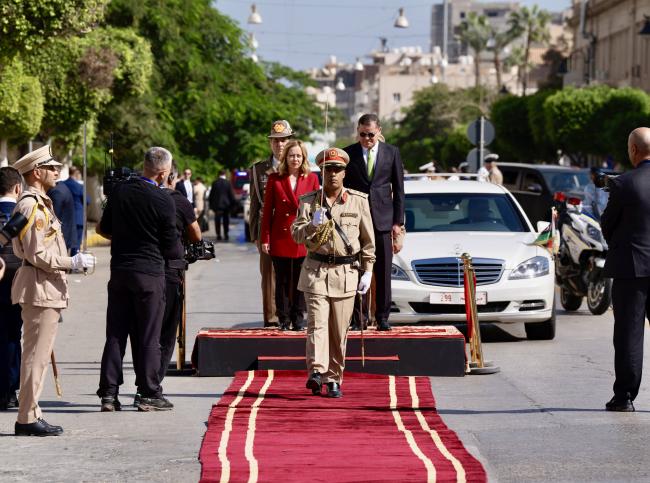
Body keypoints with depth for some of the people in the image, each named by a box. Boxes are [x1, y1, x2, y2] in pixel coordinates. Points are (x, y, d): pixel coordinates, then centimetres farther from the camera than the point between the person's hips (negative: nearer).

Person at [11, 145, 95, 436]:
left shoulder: (40, 203, 17)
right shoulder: (32, 205, -16)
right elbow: (36, 254, -20)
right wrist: (72, 263, -15)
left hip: (46, 289, 11)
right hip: (40, 289, -11)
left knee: (37, 355, 13)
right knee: (36, 355, -8)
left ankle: (31, 415, 18)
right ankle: (27, 419, -5)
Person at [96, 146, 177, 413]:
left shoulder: (118, 191, 1)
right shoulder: (164, 201, -13)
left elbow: (105, 229, 12)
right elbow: (171, 248, -8)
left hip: (119, 271, 4)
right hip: (150, 273, -4)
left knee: (116, 334, 9)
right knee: (148, 336, 3)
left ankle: (108, 393, 8)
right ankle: (149, 394, 6)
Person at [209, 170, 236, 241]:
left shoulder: (215, 183, -5)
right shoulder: (228, 183, -9)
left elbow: (211, 194, -1)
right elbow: (231, 195, -5)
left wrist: (211, 204, 6)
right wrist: (232, 204, 5)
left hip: (217, 205, 0)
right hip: (226, 204, 0)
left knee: (217, 221, 6)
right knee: (226, 221, 7)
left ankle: (218, 235, 3)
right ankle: (226, 235, 5)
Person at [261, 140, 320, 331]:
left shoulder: (312, 179, 5)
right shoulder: (275, 179, 3)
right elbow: (267, 210, 4)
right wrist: (265, 239, 0)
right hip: (280, 237, 0)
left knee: (300, 282, 4)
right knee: (282, 281, 4)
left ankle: (298, 320, 12)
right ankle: (283, 320, 11)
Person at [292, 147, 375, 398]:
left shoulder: (358, 201, 7)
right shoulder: (309, 201, 7)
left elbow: (368, 239, 10)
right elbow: (296, 233, 1)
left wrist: (367, 271, 4)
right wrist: (313, 225, -19)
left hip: (346, 272, 1)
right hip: (316, 271, -1)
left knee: (339, 332, 3)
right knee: (317, 324, -15)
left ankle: (334, 380, 11)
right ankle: (316, 371, -25)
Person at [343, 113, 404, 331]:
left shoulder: (392, 153, 5)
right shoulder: (348, 154, 2)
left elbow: (398, 189, 7)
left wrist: (398, 221, 2)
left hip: (383, 220, 1)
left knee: (383, 272, 1)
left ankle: (382, 317, 7)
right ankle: (357, 317, 4)